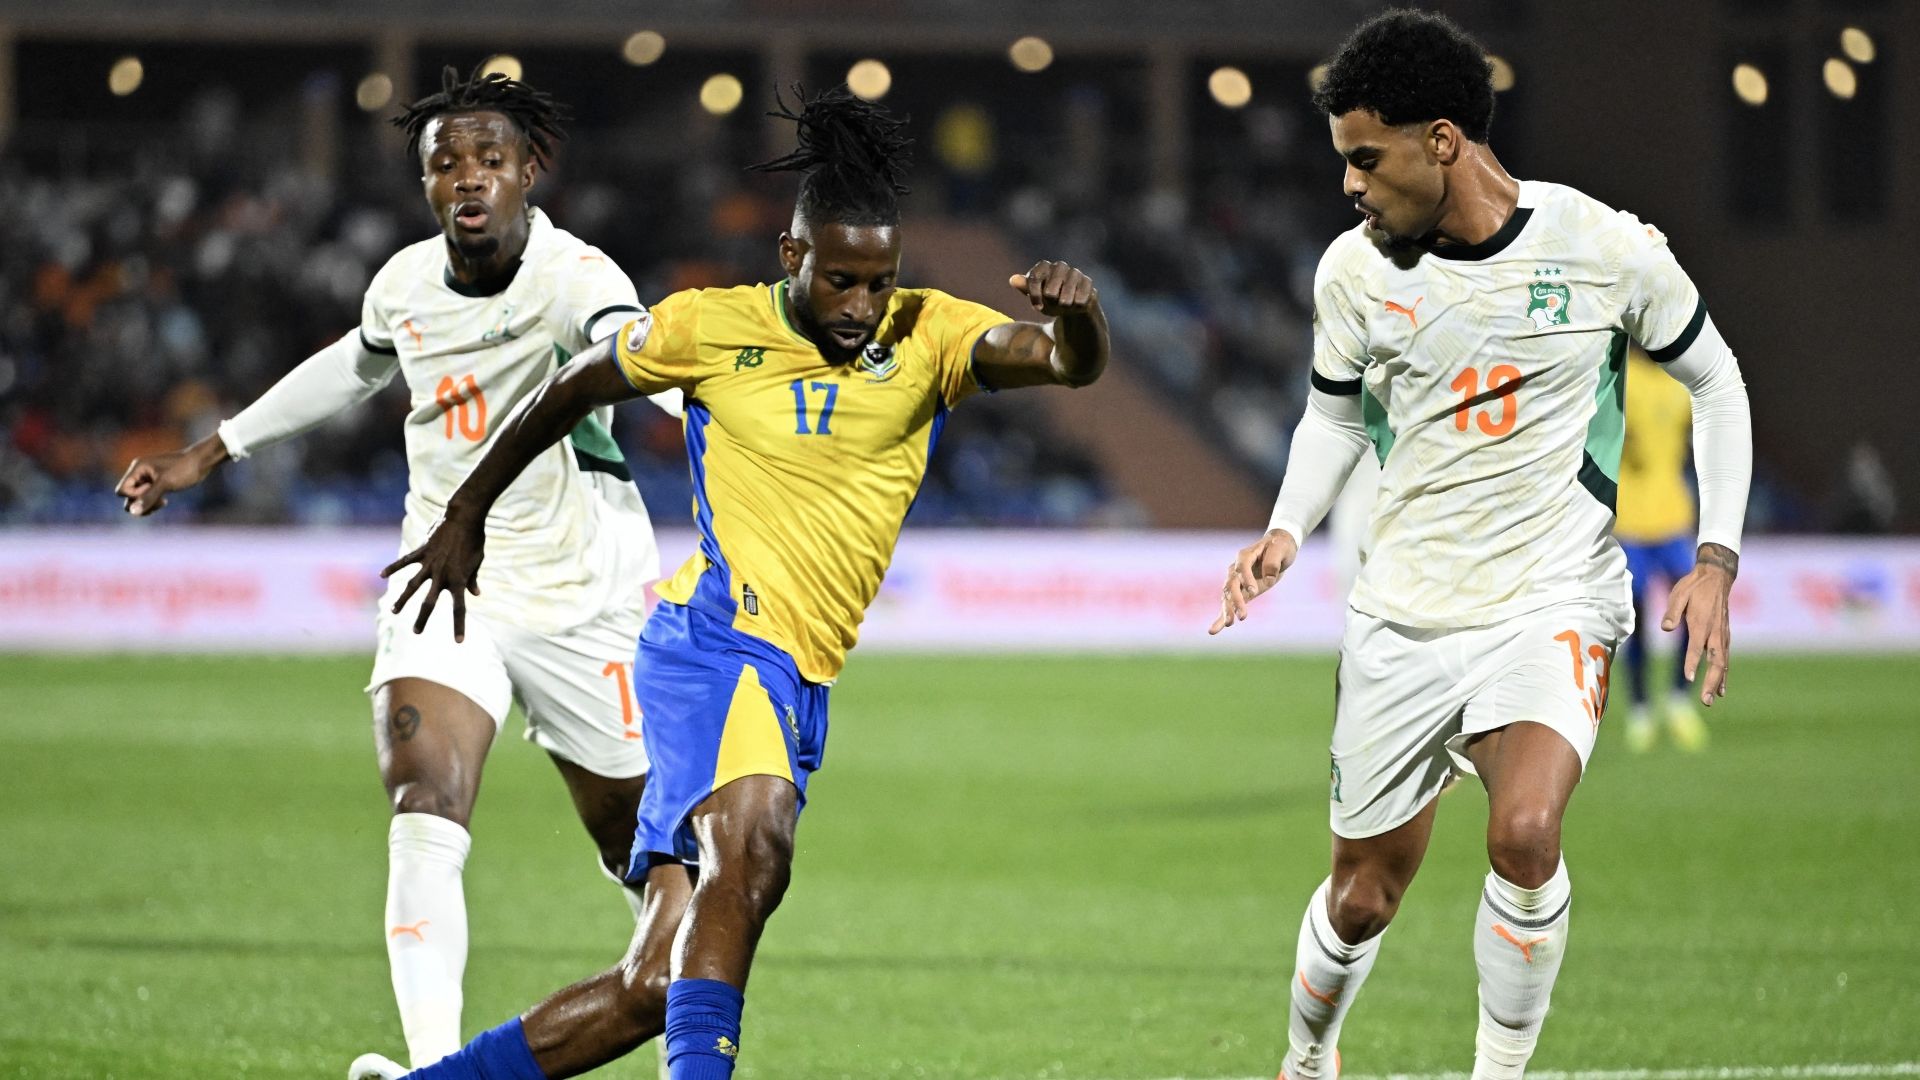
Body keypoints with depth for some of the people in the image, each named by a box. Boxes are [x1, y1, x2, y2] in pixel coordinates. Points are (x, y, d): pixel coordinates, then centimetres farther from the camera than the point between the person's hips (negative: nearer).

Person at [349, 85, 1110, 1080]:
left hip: (799, 687, 5)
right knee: (748, 854, -35)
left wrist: (1075, 316, -36)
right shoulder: (711, 328, 1)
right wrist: (466, 516, 25)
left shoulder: (928, 336, 4)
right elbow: (572, 391, 17)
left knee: (657, 989, 4)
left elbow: (1065, 362, -12)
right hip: (717, 637, -4)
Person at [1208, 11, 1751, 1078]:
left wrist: (1716, 559, -4)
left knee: (1524, 832, -30)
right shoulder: (1356, 270, -2)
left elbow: (1714, 381, 5)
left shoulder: (1606, 248, -10)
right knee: (1363, 898, 9)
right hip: (1402, 617, 3)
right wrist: (1287, 529, -2)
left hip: (1553, 601, -3)